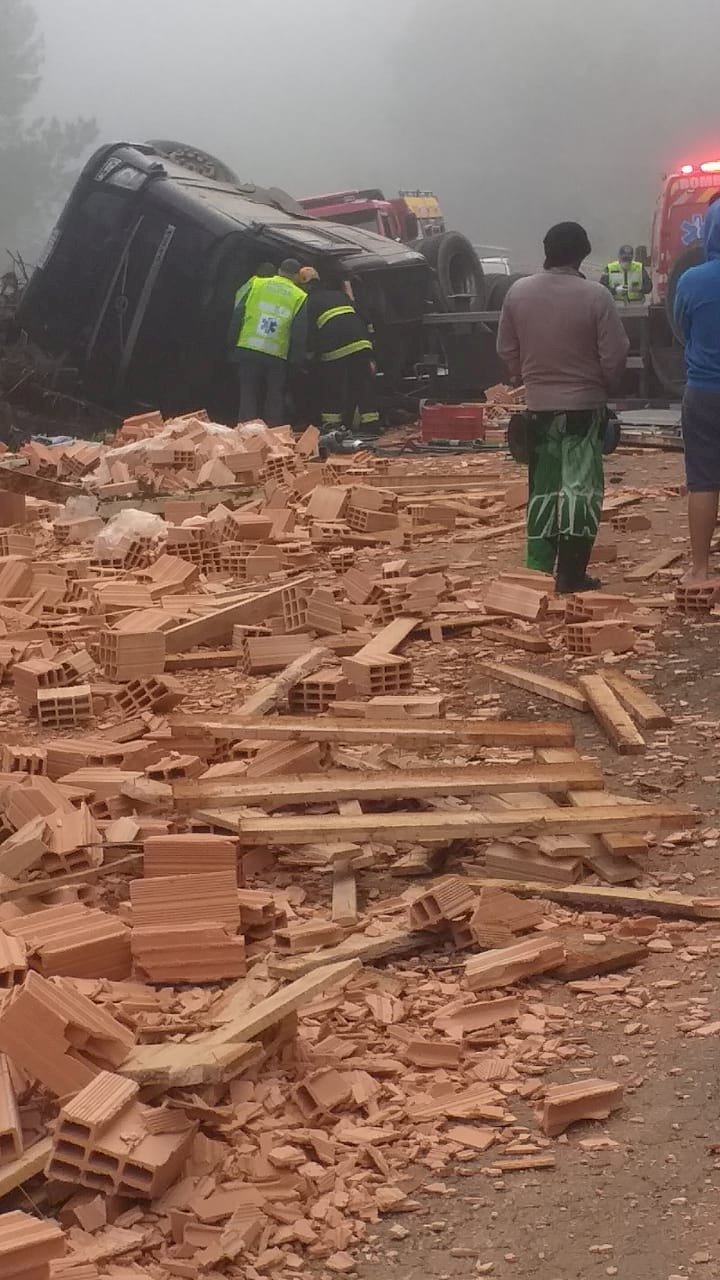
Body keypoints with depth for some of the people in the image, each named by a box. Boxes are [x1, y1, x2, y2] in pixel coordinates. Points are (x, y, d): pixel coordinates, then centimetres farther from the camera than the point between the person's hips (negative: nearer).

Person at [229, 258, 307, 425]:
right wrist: (296, 361, 7)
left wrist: (233, 347, 9)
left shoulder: (255, 285, 7)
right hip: (277, 356, -1)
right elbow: (299, 333, 1)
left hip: (247, 350, 1)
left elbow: (237, 315, 5)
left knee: (248, 394, 8)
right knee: (275, 399, 10)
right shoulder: (300, 297, 4)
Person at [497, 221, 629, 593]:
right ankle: (572, 574, -1)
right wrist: (603, 385, 7)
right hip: (585, 405, -4)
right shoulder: (595, 295, -15)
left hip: (538, 405, 4)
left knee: (543, 486, 15)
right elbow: (614, 356, -12)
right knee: (580, 486, 1)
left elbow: (506, 349, 5)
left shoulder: (518, 292, -3)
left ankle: (538, 566, 19)